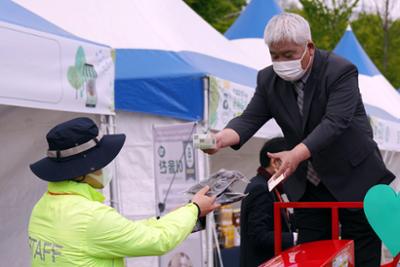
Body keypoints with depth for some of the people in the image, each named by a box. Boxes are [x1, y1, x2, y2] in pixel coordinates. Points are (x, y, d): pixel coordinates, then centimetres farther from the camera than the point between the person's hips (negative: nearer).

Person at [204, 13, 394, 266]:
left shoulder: (341, 72, -18)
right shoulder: (269, 79, -1)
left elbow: (334, 122, -28)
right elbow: (250, 118, -7)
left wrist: (297, 154, -42)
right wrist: (222, 138, -30)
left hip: (355, 181, -4)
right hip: (308, 187, 5)